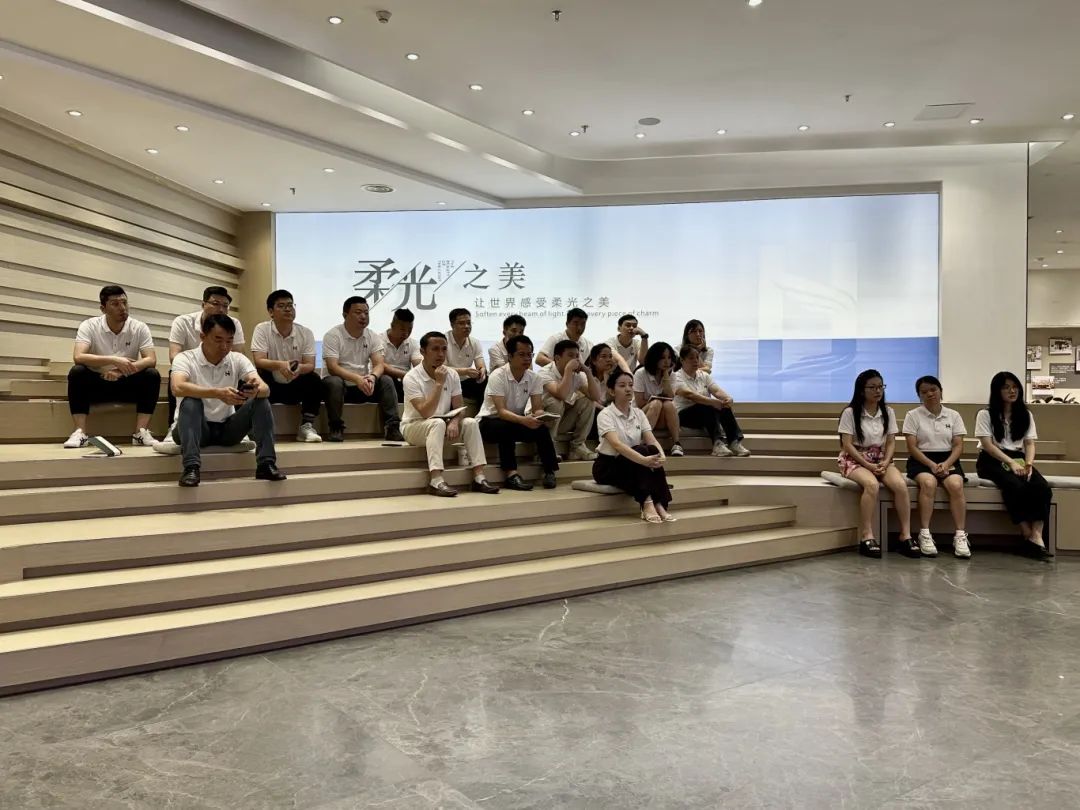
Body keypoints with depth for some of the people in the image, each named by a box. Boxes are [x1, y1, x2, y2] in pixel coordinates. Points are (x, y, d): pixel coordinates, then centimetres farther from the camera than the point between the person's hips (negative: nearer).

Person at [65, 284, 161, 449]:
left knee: (153, 375, -26)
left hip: (127, 385, 1)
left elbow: (151, 360, -19)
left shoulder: (140, 328, -8)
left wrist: (123, 370, -35)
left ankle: (141, 433, -24)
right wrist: (113, 360, -38)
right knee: (76, 372, -30)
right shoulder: (89, 326, -11)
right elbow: (78, 357, -26)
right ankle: (80, 433, -27)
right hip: (97, 384, -1)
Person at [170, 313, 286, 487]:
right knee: (190, 401, -32)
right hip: (197, 429, -3)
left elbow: (266, 389, -15)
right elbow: (178, 387, -33)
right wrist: (217, 393, -47)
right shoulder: (185, 358, -11)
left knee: (261, 401, -17)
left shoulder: (238, 359, -1)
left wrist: (256, 390, -41)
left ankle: (266, 464, -23)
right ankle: (191, 468, -40)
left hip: (226, 428, 3)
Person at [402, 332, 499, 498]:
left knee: (470, 423, -18)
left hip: (442, 425, 6)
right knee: (438, 423, -36)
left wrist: (454, 422, -25)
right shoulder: (411, 378, -19)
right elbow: (426, 412, -28)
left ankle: (479, 478, -20)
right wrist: (439, 383, -28)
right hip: (414, 426, -5)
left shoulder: (452, 375, -2)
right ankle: (436, 481, -42)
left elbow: (458, 408, -2)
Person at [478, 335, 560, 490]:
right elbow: (501, 411, -29)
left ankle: (549, 472, -17)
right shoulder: (497, 376, -20)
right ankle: (511, 475, -37)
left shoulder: (535, 377, -5)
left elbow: (538, 408, -9)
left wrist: (538, 417, -35)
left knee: (542, 428, -25)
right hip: (490, 421, -4)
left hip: (517, 421, 4)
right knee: (506, 428, -38)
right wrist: (523, 420, -47)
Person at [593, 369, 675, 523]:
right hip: (607, 466, -5)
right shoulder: (605, 415, -15)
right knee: (642, 451, -32)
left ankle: (659, 504, -32)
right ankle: (647, 504, -41)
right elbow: (616, 444, -31)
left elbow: (652, 440, -9)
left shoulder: (638, 413, 3)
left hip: (633, 467, 5)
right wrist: (643, 460, -45)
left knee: (653, 453, -27)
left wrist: (661, 456, -32)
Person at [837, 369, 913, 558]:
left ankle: (905, 536, -19)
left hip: (880, 459, 4)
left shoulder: (888, 412, 7)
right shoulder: (850, 412, -7)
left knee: (900, 484, -26)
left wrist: (885, 463, -15)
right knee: (872, 485, -36)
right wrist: (868, 465, -19)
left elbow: (891, 442, 4)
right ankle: (867, 537, -31)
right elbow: (847, 445, -11)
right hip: (854, 459, -4)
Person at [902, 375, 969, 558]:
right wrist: (931, 464, -18)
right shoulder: (913, 415, 2)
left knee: (956, 485, -30)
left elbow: (958, 446, 4)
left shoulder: (954, 415, 10)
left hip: (948, 460, 2)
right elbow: (912, 447, -4)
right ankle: (924, 535, -31)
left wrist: (946, 464, -15)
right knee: (928, 483, -35)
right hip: (921, 460, -2)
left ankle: (960, 535, -25)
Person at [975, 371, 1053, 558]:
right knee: (1015, 486, -34)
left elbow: (1030, 443, 7)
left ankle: (1037, 534, -32)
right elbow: (987, 445, -9)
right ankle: (1027, 534, -26)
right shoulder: (985, 414, 1)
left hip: (1018, 459, 4)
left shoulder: (1026, 415, 15)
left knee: (1043, 488, -27)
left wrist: (1028, 463, -15)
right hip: (993, 460, -4)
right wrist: (1011, 462, -21)